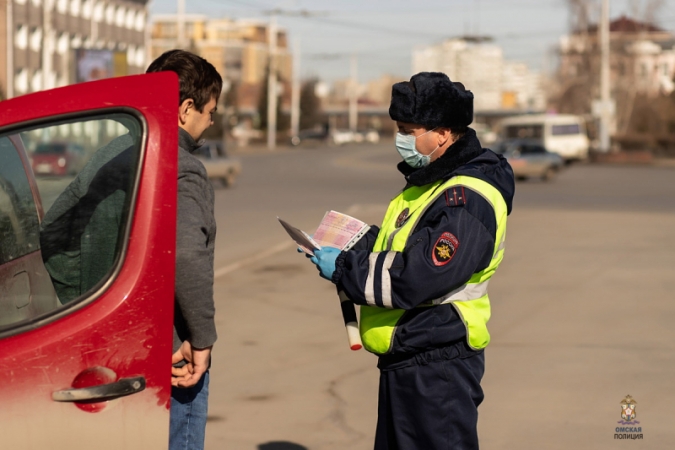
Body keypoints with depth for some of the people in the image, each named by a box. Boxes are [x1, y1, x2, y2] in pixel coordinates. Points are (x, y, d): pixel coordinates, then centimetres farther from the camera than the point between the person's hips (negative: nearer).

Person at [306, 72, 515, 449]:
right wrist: (355, 245, 6)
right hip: (405, 361, 11)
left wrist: (343, 269, -15)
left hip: (436, 371, -11)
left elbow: (414, 280, -26)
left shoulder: (466, 202, -21)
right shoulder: (431, 181, 13)